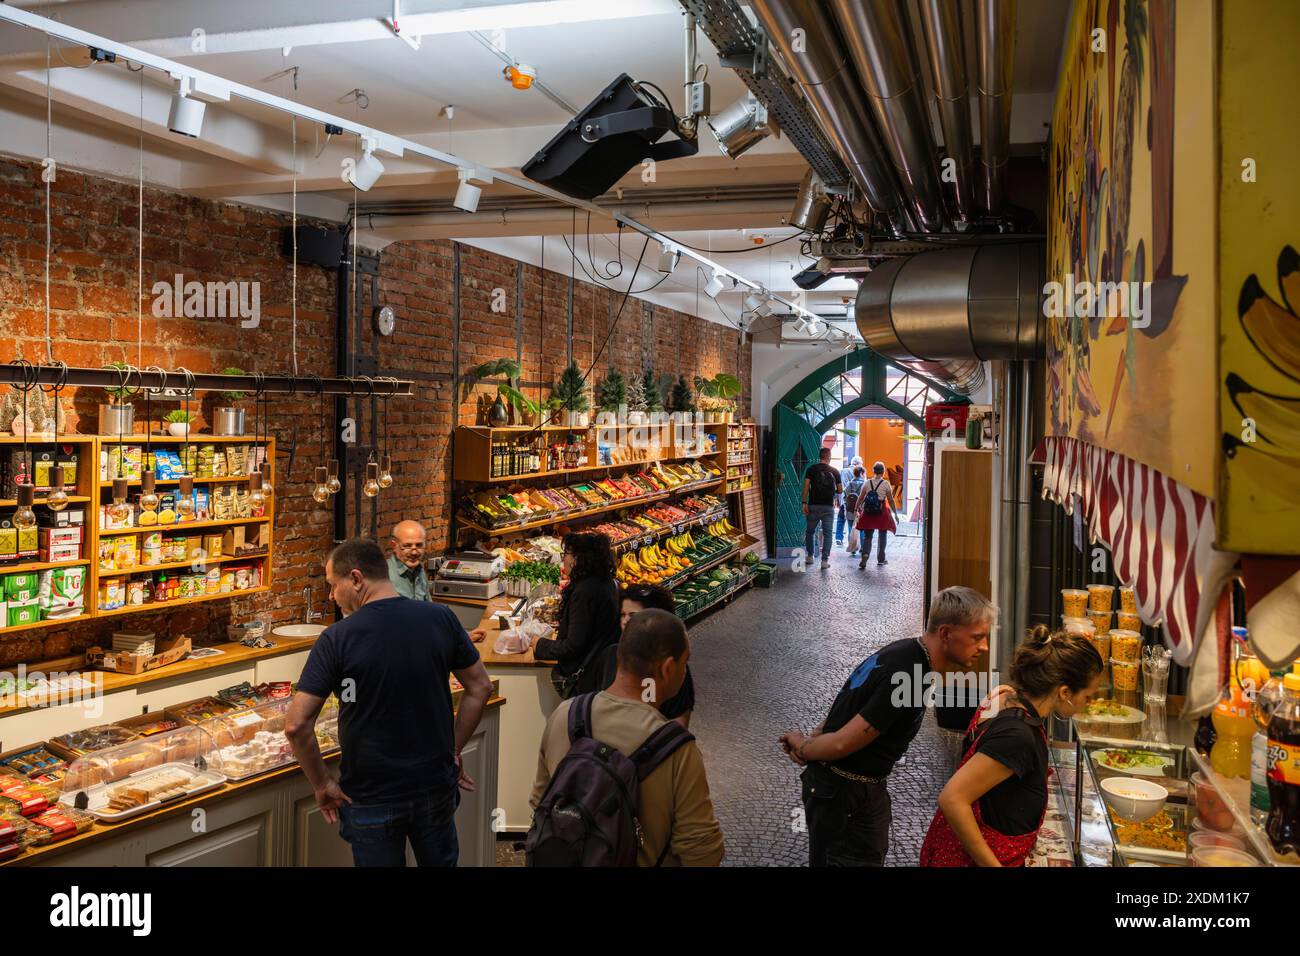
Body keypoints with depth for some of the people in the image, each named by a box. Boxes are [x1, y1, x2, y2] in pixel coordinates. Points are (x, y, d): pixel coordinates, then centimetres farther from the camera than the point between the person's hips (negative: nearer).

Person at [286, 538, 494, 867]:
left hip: (372, 799, -3)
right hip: (437, 787, 3)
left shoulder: (336, 639, -17)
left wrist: (322, 785, -6)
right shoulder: (441, 618, -8)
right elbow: (480, 688, 1)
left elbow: (296, 725, -20)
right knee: (441, 861, 25)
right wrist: (454, 750, 9)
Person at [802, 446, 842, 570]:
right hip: (829, 506, 0)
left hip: (814, 505, 0)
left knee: (810, 531, 15)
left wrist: (804, 503, -7)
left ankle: (810, 556, 19)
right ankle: (825, 560, -2)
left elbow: (806, 486, -8)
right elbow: (840, 490, 6)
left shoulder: (811, 469, 0)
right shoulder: (835, 472, 3)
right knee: (827, 533, 4)